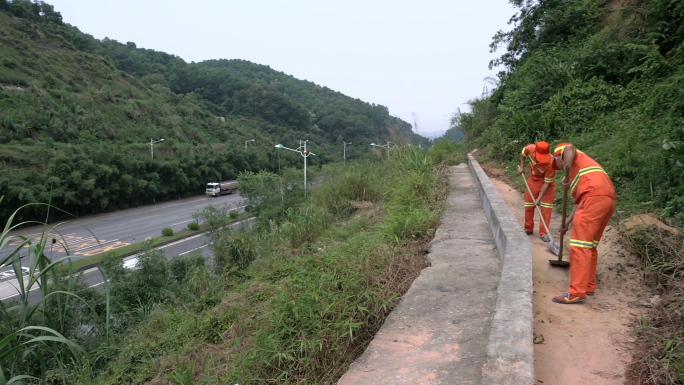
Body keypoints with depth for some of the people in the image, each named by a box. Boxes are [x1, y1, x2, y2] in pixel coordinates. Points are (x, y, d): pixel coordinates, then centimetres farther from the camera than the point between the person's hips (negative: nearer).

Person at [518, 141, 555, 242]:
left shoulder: (551, 163, -36)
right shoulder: (530, 149, -28)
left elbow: (547, 183, -28)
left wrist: (539, 198, -28)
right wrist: (522, 166, -1)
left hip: (547, 181, -4)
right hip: (533, 180, 4)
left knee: (546, 207, -7)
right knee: (528, 206, 8)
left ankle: (544, 232, 2)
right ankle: (528, 229, 22)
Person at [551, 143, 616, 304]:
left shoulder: (561, 151, 16)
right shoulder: (580, 165, 37)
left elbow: (569, 147, -13)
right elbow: (581, 199, 34)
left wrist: (566, 177, -11)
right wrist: (568, 221, 36)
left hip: (595, 196, -9)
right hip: (607, 198, 9)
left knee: (580, 244, -9)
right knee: (590, 244, 18)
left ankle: (577, 292, -9)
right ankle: (589, 286, 25)